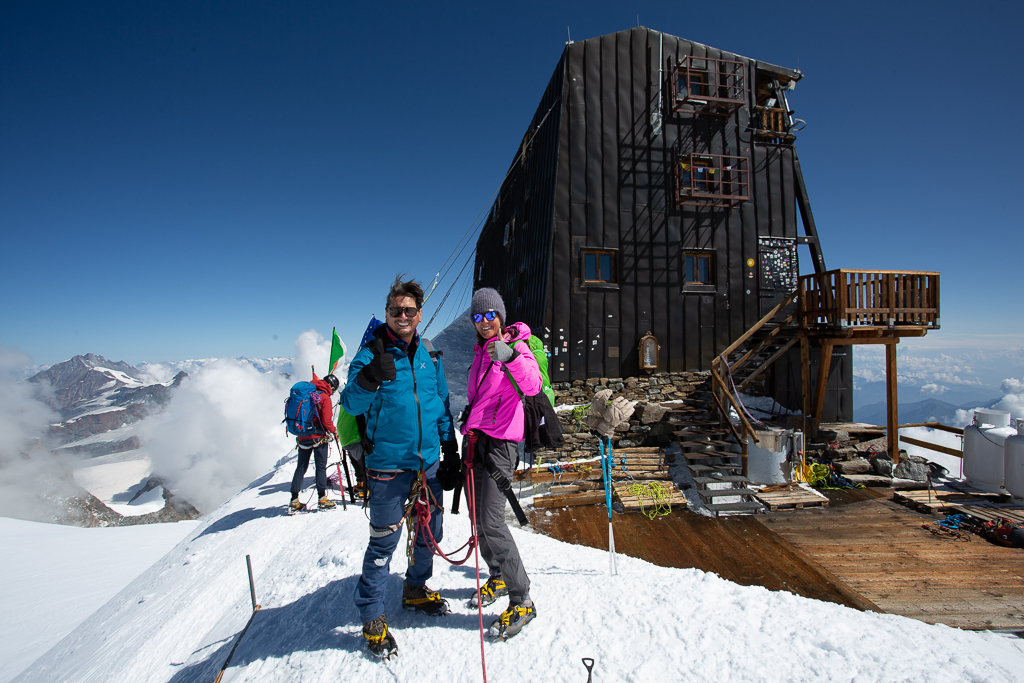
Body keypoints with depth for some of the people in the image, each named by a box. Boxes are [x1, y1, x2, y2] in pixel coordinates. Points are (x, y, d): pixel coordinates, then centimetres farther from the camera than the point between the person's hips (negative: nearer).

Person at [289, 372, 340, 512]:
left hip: (302, 437, 6)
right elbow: (326, 420, -15)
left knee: (301, 467, 11)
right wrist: (334, 431, 3)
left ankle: (294, 500, 11)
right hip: (318, 437, -6)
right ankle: (322, 498, 1)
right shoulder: (325, 397, -11)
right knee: (320, 467, 2)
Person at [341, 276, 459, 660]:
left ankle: (415, 589, 43)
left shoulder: (428, 355, 6)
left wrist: (450, 449, 12)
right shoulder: (371, 353, -8)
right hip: (388, 466, -5)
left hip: (428, 463, 5)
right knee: (384, 542, 5)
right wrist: (369, 377, -37)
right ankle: (372, 616, 24)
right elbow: (350, 405, -17)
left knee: (428, 533, 19)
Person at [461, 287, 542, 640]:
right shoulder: (480, 351, 16)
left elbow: (533, 385, -27)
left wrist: (511, 357, -41)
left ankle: (521, 601, 0)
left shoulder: (515, 346, -7)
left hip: (500, 440, -8)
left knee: (491, 520, -13)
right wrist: (468, 415, 23)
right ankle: (498, 577, 33)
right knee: (478, 517, 13)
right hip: (475, 437, 8)